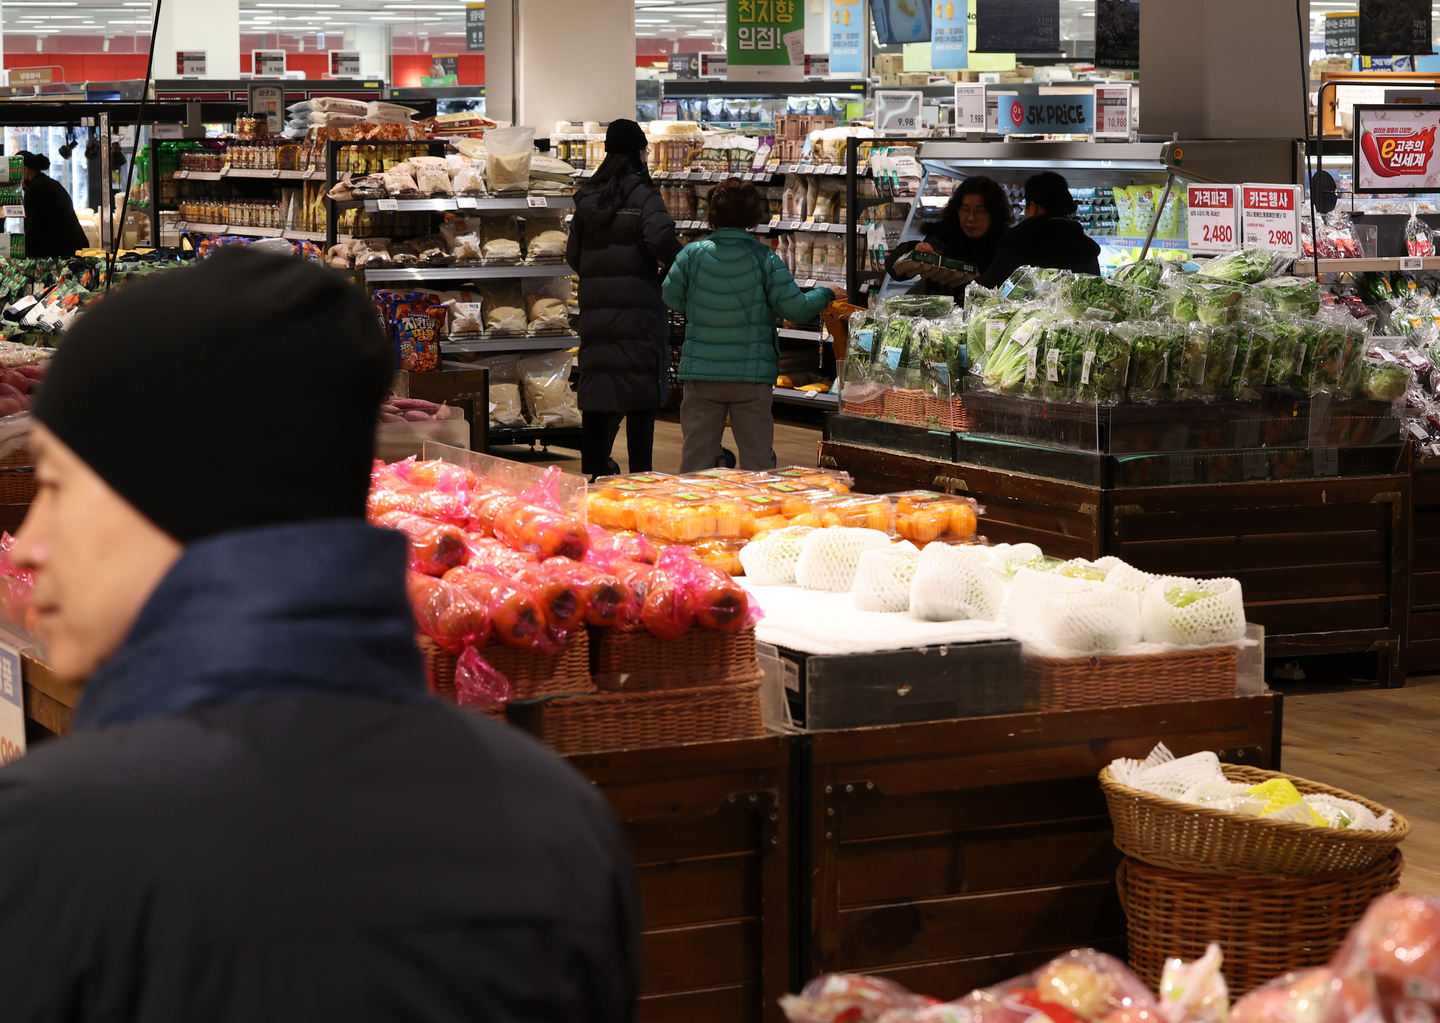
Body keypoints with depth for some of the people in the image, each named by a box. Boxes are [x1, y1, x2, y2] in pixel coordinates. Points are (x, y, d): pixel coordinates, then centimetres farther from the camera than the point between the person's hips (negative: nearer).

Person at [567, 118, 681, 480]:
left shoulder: (587, 198, 10)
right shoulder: (642, 196, -9)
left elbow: (574, 255, 11)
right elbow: (660, 238, -24)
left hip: (595, 310, 5)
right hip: (637, 306, -5)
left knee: (596, 394, 9)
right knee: (641, 397, 0)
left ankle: (593, 470, 12)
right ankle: (640, 474, 1)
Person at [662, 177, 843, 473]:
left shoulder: (692, 254, -6)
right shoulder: (765, 258, -9)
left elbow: (672, 298, 3)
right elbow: (795, 308, -8)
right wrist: (826, 295, 11)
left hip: (701, 372, 1)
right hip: (752, 374, -1)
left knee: (696, 452, 9)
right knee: (757, 454, 8)